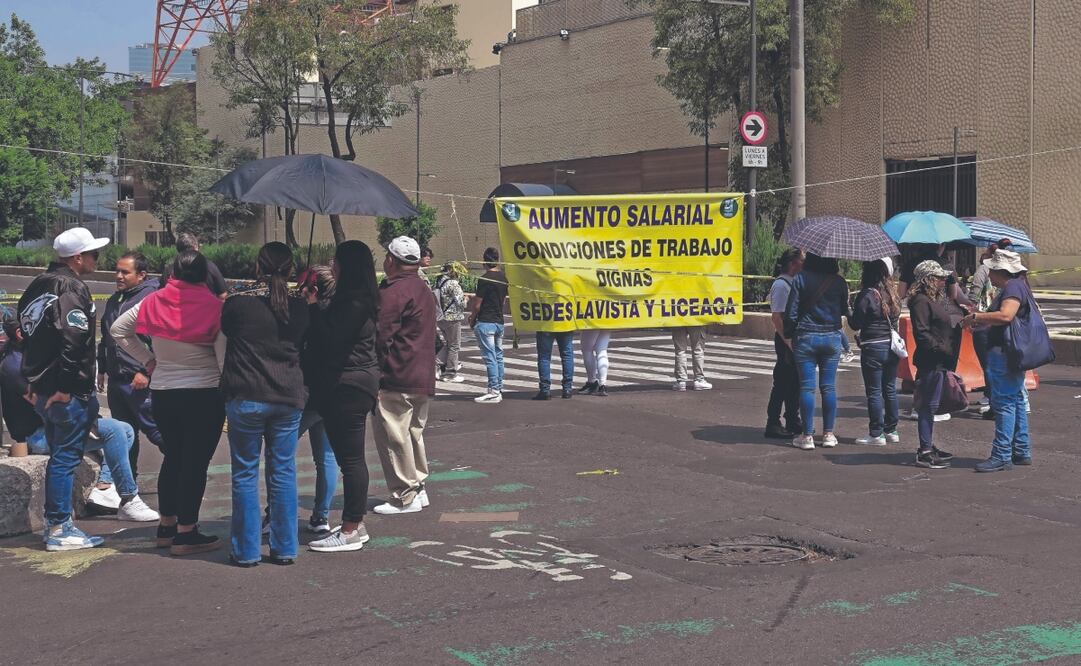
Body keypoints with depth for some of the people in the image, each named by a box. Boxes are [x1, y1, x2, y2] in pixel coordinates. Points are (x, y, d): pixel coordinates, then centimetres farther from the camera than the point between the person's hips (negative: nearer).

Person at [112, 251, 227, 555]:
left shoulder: (154, 302, 1)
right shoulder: (214, 306, -13)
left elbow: (118, 329, 11)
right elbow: (225, 355, -16)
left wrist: (147, 359, 12)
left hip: (162, 392, 5)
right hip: (204, 393, -5)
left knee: (173, 457, 19)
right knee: (196, 462, 0)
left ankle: (167, 525, 27)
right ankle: (186, 533, 1)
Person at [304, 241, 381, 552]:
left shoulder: (354, 302, -17)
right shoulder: (353, 298, 16)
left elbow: (330, 338, -21)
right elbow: (331, 333, 17)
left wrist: (312, 306, -14)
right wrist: (315, 307, 9)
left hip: (348, 387, -11)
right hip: (349, 385, 11)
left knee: (350, 458, -6)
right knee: (350, 457, 15)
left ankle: (351, 531, -1)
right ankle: (354, 524, 23)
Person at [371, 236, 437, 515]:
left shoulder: (392, 292, -15)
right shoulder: (423, 290, 16)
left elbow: (380, 338, -18)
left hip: (396, 378, -10)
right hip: (423, 378, 10)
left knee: (392, 436, -3)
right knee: (413, 433, 18)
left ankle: (405, 496, -1)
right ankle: (418, 488, 24)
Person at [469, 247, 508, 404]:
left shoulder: (485, 279, -15)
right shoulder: (503, 278, 8)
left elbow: (477, 305, -12)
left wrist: (472, 320, 5)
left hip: (485, 322, -8)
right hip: (499, 321, 8)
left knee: (490, 358, -7)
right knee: (498, 356, 12)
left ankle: (493, 392, -8)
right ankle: (499, 389, 15)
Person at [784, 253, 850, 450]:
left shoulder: (801, 279, -7)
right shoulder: (839, 282, 0)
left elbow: (791, 313, -8)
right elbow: (844, 311, 9)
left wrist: (790, 334, 5)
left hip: (806, 337, -2)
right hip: (832, 337, 2)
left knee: (807, 387, 1)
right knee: (829, 387, 7)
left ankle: (807, 436, 1)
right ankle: (828, 434, 11)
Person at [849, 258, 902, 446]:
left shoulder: (866, 295, -15)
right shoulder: (893, 293, 6)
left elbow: (855, 324, -11)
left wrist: (849, 315, 6)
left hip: (873, 347, -7)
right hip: (892, 346, 7)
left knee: (874, 392, 0)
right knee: (890, 389, 14)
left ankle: (876, 434, 2)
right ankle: (891, 431, 20)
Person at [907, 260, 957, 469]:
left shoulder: (934, 300, 18)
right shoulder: (921, 301, -14)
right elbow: (921, 333, -21)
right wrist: (942, 350, -22)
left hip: (939, 360, 10)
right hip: (931, 361, -10)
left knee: (930, 405, 15)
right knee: (928, 404, -7)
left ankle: (928, 446, 23)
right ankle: (925, 452, -4)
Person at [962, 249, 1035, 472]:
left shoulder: (1013, 287, -15)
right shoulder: (1017, 286, 18)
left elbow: (1005, 315, -29)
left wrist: (975, 317, -20)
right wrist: (979, 320, 11)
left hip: (1004, 354, -11)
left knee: (1004, 403, -8)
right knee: (1015, 401, 15)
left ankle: (1002, 455, -7)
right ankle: (1021, 452, 21)